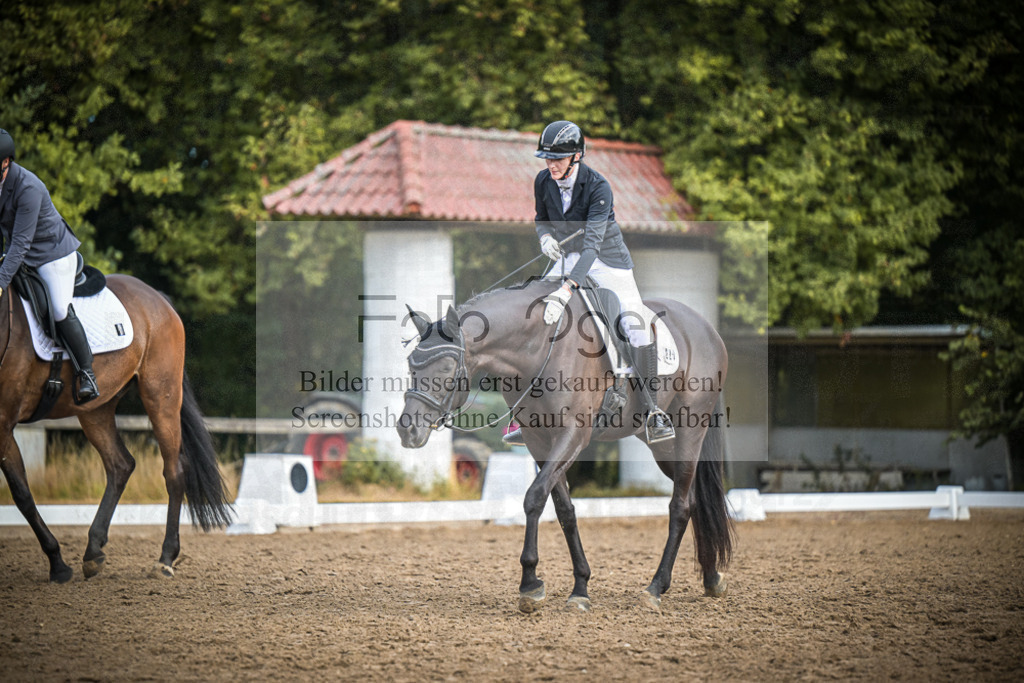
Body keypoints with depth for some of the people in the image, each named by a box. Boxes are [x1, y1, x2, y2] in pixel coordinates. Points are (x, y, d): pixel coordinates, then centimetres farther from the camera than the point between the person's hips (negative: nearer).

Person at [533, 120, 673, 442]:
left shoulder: (598, 187, -26)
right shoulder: (543, 182, -9)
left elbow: (592, 243, -35)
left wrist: (566, 290, -46)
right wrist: (545, 237, -15)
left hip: (607, 258, -5)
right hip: (567, 256, 5)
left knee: (637, 325, -20)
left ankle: (653, 410, -13)